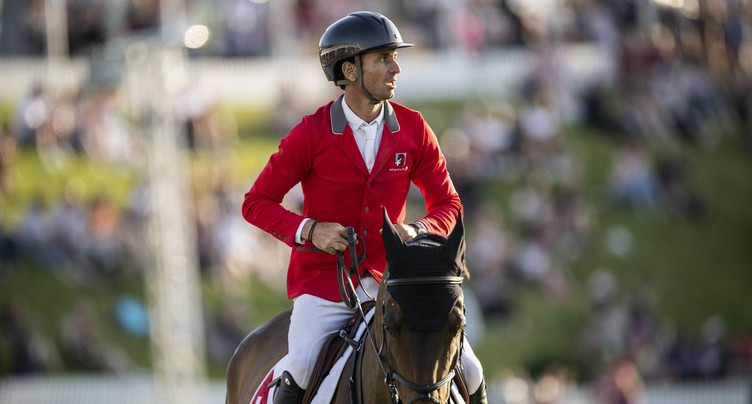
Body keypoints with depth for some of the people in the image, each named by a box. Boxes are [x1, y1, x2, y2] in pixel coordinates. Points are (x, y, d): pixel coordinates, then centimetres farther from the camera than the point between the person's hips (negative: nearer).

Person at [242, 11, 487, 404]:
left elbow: (447, 204, 8)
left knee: (468, 371, -6)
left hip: (388, 279, 3)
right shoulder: (311, 134, -8)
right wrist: (309, 229, -19)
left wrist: (416, 231, -15)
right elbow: (257, 203, -3)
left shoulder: (413, 129, 0)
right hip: (322, 280, -3)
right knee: (300, 372, -27)